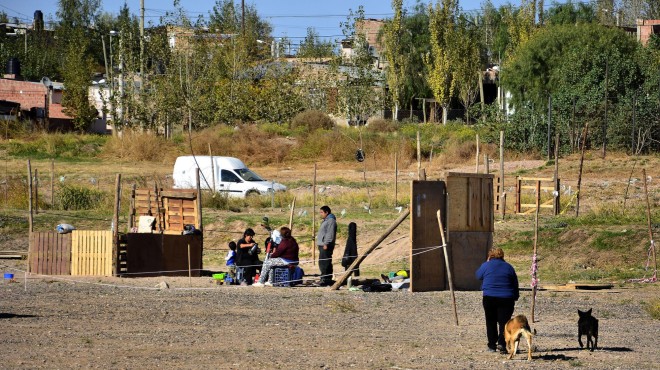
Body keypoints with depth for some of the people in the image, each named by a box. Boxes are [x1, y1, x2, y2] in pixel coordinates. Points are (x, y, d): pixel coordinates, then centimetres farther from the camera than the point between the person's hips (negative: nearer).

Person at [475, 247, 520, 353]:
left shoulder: (486, 266, 2)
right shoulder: (508, 267, 9)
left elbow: (478, 275, 19)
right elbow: (515, 285, 12)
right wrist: (515, 297, 21)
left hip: (489, 298, -1)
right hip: (506, 299, 1)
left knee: (491, 322, 9)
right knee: (504, 322, 0)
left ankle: (492, 346, 10)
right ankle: (501, 343, -17)